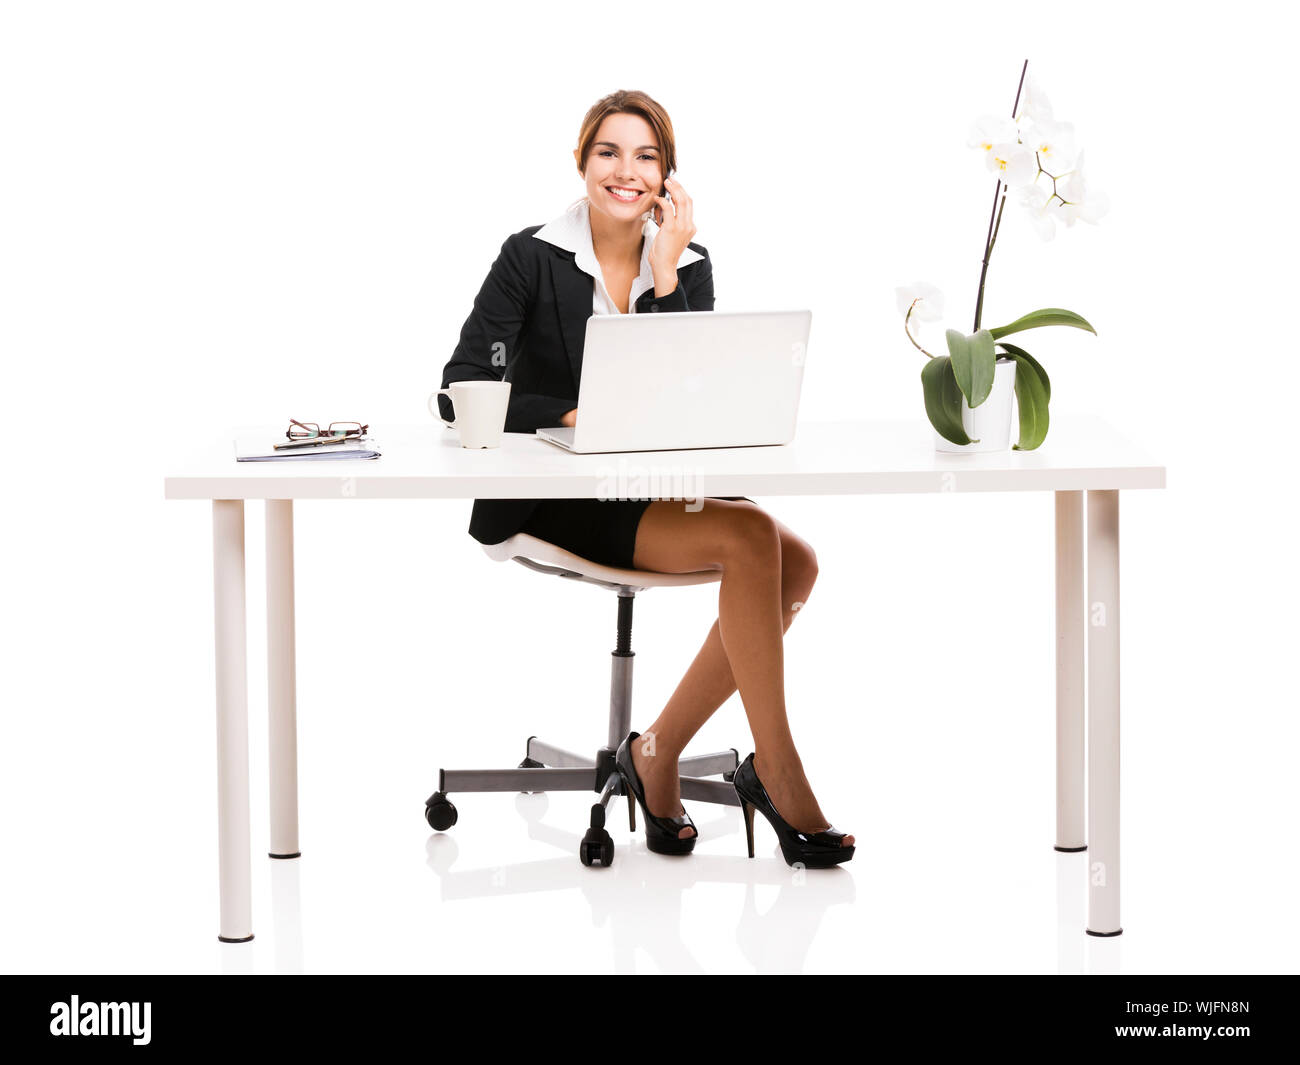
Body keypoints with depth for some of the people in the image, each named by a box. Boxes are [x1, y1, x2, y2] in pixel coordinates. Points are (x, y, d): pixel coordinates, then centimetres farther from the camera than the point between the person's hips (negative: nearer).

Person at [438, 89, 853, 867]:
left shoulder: (688, 265, 7)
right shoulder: (532, 257, -6)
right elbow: (462, 394, -12)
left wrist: (665, 274, -11)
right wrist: (576, 416, -24)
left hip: (656, 489, 6)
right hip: (552, 500, -6)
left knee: (794, 561, -20)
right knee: (752, 537, -26)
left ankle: (658, 753, -8)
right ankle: (776, 774, -16)